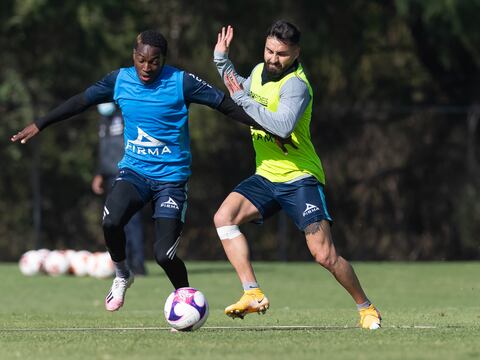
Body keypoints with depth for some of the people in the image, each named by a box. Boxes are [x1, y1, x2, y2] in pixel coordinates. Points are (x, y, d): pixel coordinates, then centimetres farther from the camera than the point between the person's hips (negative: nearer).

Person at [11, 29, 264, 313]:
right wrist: (39, 125, 18)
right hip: (134, 170, 3)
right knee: (111, 221, -28)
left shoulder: (181, 82, -9)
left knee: (164, 254, -13)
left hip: (171, 177, -3)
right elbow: (81, 101, 13)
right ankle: (122, 276, 1)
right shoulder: (120, 80, 1)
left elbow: (226, 104, -5)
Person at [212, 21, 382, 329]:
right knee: (224, 217, -17)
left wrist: (243, 99, -28)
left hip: (300, 178, -7)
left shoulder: (295, 84, -19)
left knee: (324, 255, -13)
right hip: (266, 177, 7)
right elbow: (241, 90, 32)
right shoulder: (260, 72, 7)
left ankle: (366, 308, 9)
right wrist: (221, 59, 18)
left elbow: (283, 126, -36)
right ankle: (253, 295, -18)